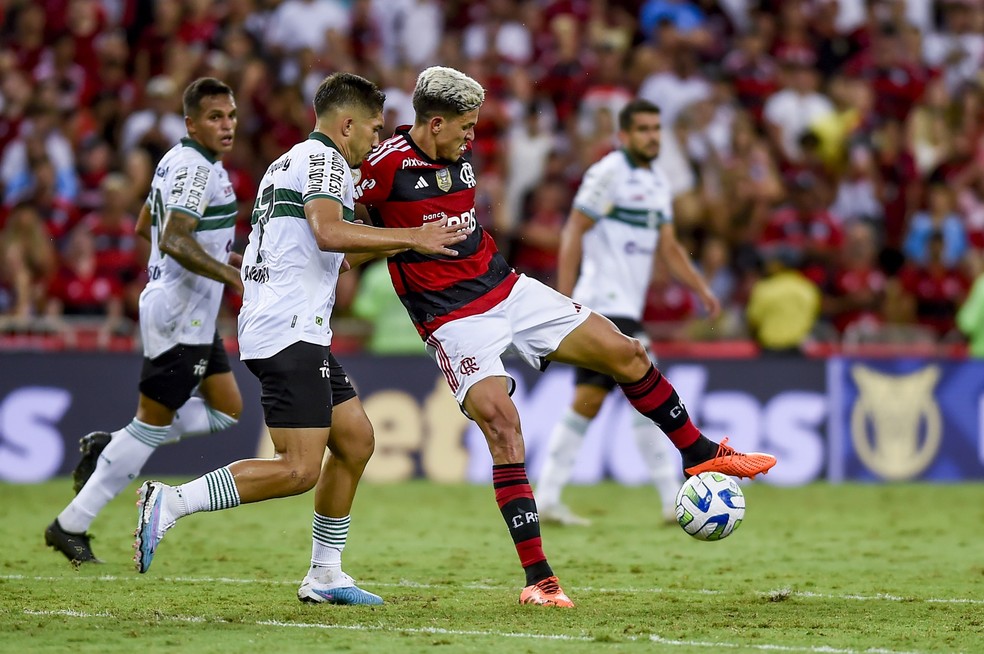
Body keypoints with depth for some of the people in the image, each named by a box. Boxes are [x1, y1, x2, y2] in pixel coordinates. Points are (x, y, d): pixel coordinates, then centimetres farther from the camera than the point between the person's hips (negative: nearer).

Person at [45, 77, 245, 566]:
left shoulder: (176, 160, 12)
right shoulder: (196, 168, -19)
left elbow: (145, 227, 22)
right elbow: (175, 241, -30)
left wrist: (219, 252, 27)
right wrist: (233, 275, -37)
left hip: (191, 315, 10)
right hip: (181, 316, -10)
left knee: (226, 410, 15)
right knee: (153, 423, -4)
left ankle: (108, 447, 17)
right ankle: (71, 525, 3)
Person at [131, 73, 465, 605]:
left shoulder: (288, 162, 24)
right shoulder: (324, 159, -6)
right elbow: (328, 232, -25)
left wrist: (392, 244, 36)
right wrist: (410, 237, -20)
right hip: (290, 333, -11)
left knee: (356, 440, 14)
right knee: (299, 469, -15)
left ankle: (324, 576, 17)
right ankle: (169, 503, -16)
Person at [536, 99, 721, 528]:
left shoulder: (658, 181, 17)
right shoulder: (609, 172, -9)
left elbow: (668, 247, 21)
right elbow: (573, 232, -12)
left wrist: (702, 289, 10)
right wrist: (565, 296, -18)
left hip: (626, 307, 9)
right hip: (606, 304, -9)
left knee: (588, 403, 6)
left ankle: (547, 498, 7)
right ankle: (674, 501, -10)